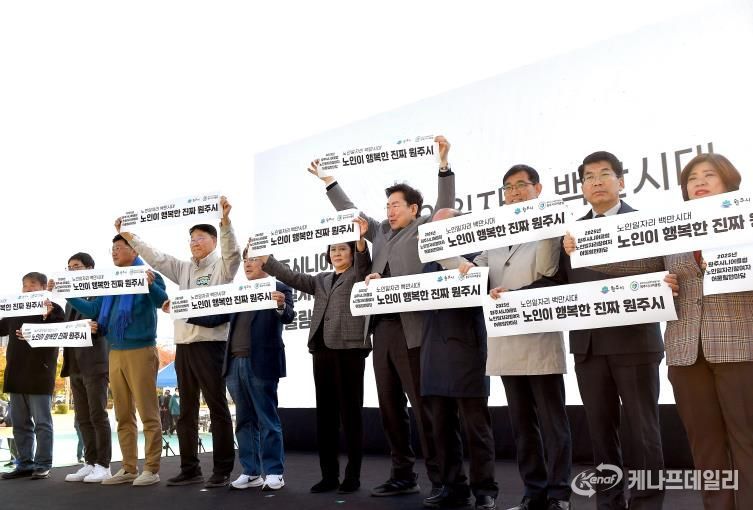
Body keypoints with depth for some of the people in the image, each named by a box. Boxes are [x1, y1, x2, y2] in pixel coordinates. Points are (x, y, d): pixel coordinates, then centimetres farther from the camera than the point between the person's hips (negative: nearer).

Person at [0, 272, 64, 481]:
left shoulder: (53, 308, -5)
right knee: (20, 423, 13)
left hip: (39, 374, -7)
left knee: (42, 422, 0)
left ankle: (43, 465, 7)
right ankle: (24, 464, 22)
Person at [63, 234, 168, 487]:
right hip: (115, 353, 8)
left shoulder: (147, 276, -5)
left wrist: (151, 284, -41)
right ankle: (129, 468, 19)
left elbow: (162, 301, -20)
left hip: (140, 351, -8)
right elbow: (92, 310, 19)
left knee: (148, 414, -4)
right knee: (123, 416, 11)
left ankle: (151, 469, 1)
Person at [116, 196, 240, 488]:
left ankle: (223, 471, 4)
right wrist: (128, 236, 15)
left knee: (217, 407, -3)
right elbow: (155, 258, 19)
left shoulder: (222, 266, -1)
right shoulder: (183, 269, 18)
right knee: (187, 409, 12)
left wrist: (225, 221, -33)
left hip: (210, 344, -7)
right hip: (183, 345, 7)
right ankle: (190, 469, 21)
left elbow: (232, 252, -20)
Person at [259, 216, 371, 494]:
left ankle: (353, 475, 5)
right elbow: (292, 277, 13)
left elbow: (363, 262, -15)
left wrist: (361, 239, -34)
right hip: (322, 350, 6)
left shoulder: (358, 275, 6)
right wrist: (264, 258, 5)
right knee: (325, 414, 7)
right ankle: (329, 475, 15)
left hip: (349, 349, -6)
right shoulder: (321, 280, 22)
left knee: (350, 413, -2)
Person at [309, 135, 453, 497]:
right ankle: (403, 475, 22)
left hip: (411, 330, -7)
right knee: (390, 407, 11)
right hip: (382, 330, 7)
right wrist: (328, 180, 30)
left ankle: (440, 479, 6)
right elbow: (350, 212, 28)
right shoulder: (381, 232, 19)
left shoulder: (425, 228, 3)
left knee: (423, 406, -3)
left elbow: (446, 206, -11)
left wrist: (443, 163, -20)